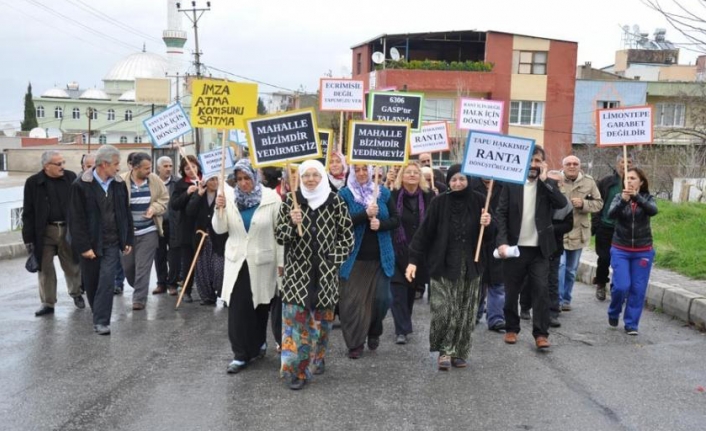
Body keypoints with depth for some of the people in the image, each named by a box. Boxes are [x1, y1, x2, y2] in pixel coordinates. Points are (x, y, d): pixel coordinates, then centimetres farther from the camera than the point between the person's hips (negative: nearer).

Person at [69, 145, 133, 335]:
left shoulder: (119, 184, 3)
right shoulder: (81, 185, -9)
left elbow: (126, 214, 10)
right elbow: (76, 219, -10)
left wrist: (128, 240, 7)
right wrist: (83, 246, -14)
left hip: (112, 243, 2)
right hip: (90, 244, -2)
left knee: (106, 282, -8)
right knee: (91, 283, 11)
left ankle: (101, 321, -5)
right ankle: (100, 315, 31)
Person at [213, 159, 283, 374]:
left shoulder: (271, 198, -9)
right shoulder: (229, 197, -2)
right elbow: (219, 229, 0)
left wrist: (281, 261, -5)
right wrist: (219, 210, -18)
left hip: (262, 261, -1)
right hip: (237, 260, 2)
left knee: (259, 306, 13)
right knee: (237, 308, -4)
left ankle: (257, 344, 34)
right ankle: (240, 354, 3)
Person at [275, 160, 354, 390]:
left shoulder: (335, 201, -1)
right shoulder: (290, 201, 0)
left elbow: (347, 237, 4)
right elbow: (280, 237, 0)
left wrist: (334, 258, -5)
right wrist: (292, 223, -19)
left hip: (325, 271, 1)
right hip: (297, 269, -1)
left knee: (322, 317, 12)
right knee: (295, 317, -4)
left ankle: (317, 360, 32)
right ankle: (296, 368, 4)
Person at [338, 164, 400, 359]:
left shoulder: (383, 192, 7)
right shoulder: (344, 194, -2)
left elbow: (396, 220, 7)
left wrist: (381, 223, -13)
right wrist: (365, 214, -23)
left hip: (379, 256, 2)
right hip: (354, 257, -2)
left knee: (381, 298, 3)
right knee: (352, 300, -2)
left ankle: (374, 332, 29)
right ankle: (355, 343, 9)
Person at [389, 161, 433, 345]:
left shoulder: (428, 196, 2)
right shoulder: (393, 196, -3)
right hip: (398, 251, -2)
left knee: (412, 289, 15)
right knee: (398, 290, -6)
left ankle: (404, 325, 34)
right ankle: (402, 330, 1)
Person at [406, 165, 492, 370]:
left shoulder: (478, 201, 1)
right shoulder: (439, 202, -4)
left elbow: (487, 237, 7)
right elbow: (425, 232, -5)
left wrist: (487, 225, -15)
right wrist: (413, 260, -10)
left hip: (470, 266, 2)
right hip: (443, 265, -2)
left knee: (465, 313, 7)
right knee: (443, 311, -7)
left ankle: (459, 352, 20)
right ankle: (445, 351, 9)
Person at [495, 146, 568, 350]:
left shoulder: (548, 185, 5)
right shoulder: (511, 184, 0)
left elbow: (562, 203, -13)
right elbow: (501, 214, -5)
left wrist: (544, 180, -14)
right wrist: (502, 241, -16)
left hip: (539, 249, 0)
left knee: (541, 290, -4)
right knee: (511, 291, 9)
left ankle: (541, 333, 3)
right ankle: (511, 328, 25)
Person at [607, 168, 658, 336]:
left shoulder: (647, 198, 0)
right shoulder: (619, 197, -1)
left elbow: (653, 211, -22)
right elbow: (611, 215, -19)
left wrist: (636, 197, -38)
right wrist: (623, 201, -38)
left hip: (643, 251, 1)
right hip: (620, 250, -1)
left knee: (638, 289, 1)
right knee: (621, 286, -8)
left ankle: (631, 324, 14)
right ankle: (613, 314, 20)